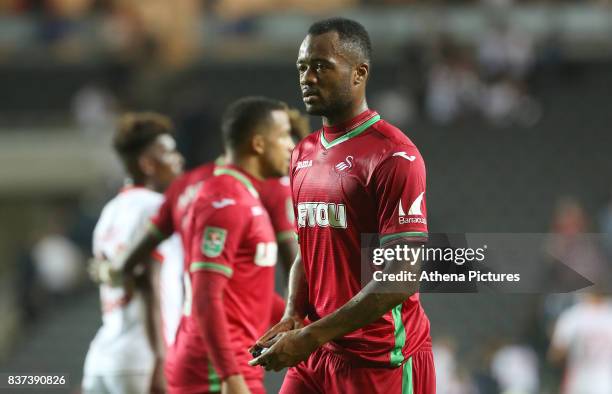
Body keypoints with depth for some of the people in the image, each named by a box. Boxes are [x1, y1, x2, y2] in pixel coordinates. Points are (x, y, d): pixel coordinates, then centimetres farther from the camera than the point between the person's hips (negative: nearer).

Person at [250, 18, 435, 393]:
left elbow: (402, 277, -19)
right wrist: (293, 318, 0)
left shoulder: (393, 156, -13)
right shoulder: (303, 154, 12)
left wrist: (312, 336, -21)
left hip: (381, 361, -7)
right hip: (316, 356, 7)